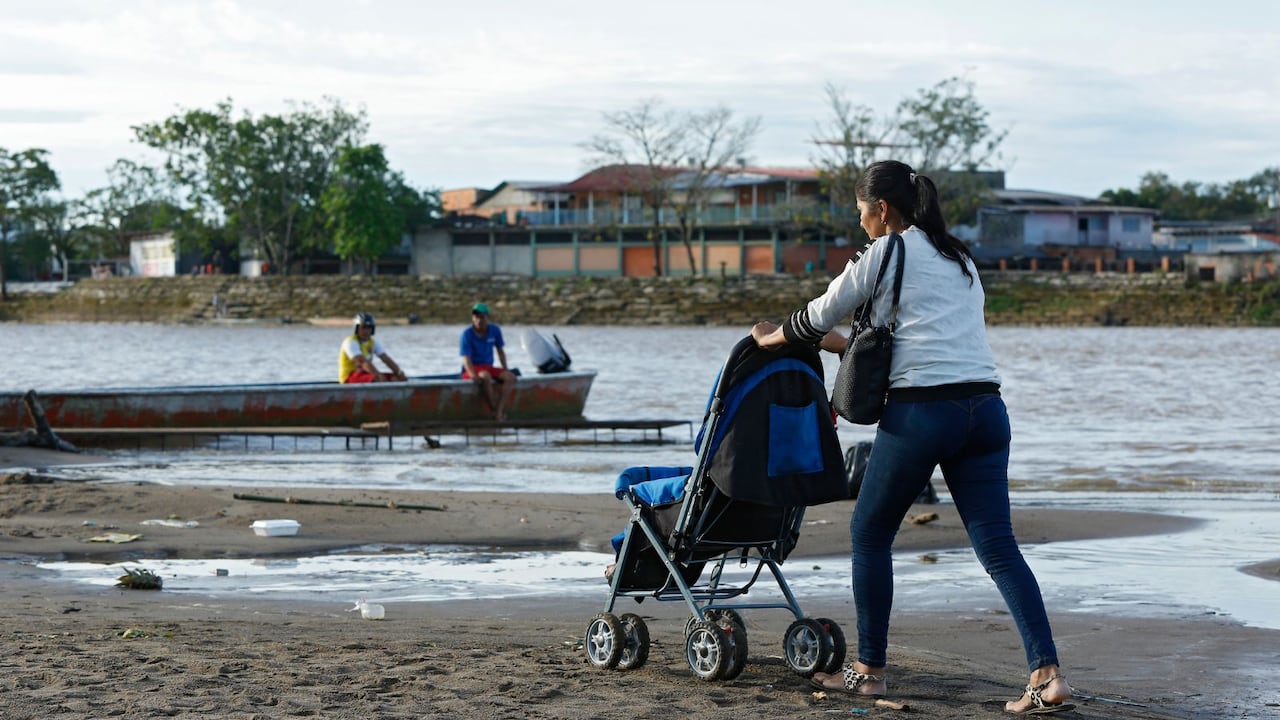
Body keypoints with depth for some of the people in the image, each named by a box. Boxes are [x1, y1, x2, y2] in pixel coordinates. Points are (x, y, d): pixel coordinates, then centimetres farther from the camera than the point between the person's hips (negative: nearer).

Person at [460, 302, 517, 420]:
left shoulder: (495, 330, 4)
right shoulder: (467, 334, -12)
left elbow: (500, 351, 15)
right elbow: (466, 358, -20)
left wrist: (505, 370, 4)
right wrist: (474, 376, -36)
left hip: (489, 367, 5)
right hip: (472, 370, -5)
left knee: (511, 377, -21)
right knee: (485, 376, -39)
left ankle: (498, 412, -33)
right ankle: (495, 410, -29)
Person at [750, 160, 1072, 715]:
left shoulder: (886, 253, 3)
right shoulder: (959, 259, 24)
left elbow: (819, 316, 13)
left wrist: (771, 337, 32)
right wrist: (842, 343, 44)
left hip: (920, 411, -6)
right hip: (985, 408, 6)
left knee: (870, 533, 12)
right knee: (998, 547, 1)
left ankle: (870, 670, 17)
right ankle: (1048, 675, -12)